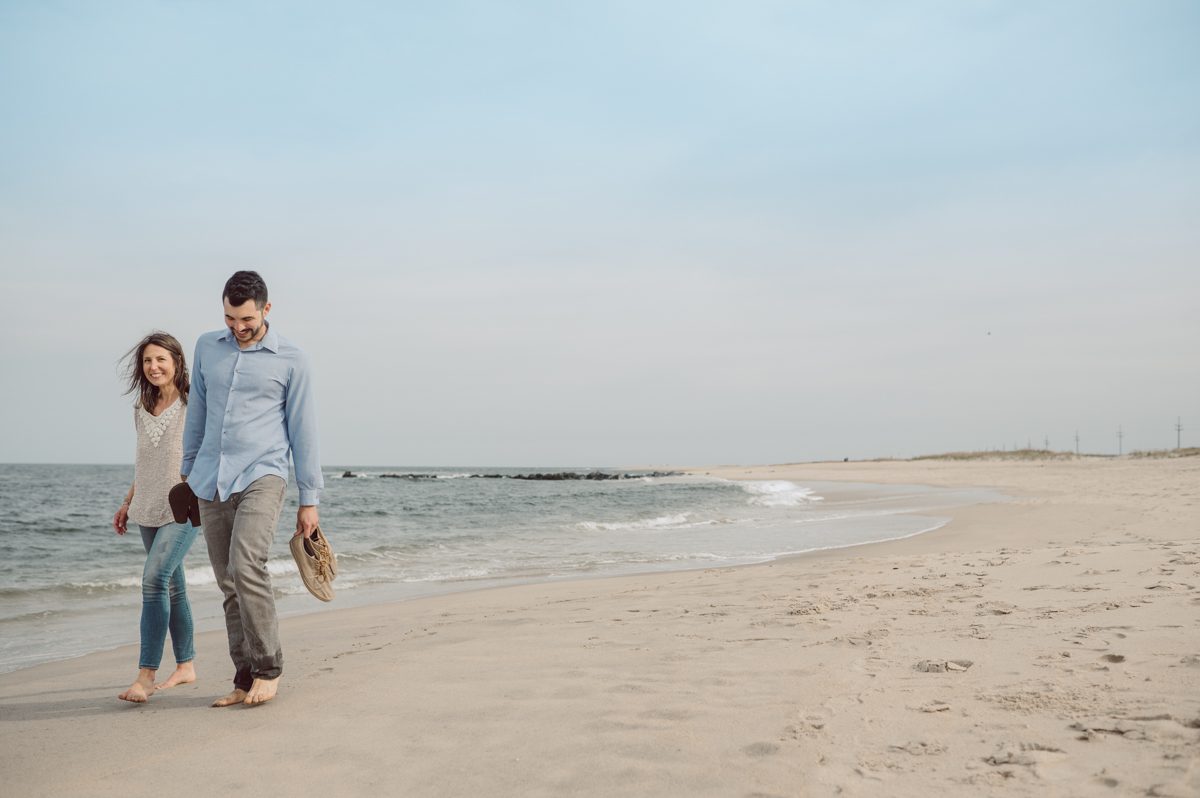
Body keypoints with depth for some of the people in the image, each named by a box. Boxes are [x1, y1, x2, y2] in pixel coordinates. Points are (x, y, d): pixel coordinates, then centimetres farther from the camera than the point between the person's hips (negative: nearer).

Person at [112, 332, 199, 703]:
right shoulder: (142, 409, 13)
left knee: (154, 578, -20)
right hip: (150, 509, 7)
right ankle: (186, 665, 22)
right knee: (172, 586, 11)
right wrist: (128, 503, 22)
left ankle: (146, 675, -20)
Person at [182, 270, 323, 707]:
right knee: (228, 584, 5)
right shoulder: (207, 347, 11)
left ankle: (268, 667, -9)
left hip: (261, 476, -4)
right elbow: (197, 414, 18)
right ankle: (245, 678, 12)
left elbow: (303, 431, 0)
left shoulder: (291, 359, -1)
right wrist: (188, 474, 19)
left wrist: (310, 498, -1)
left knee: (246, 567, -22)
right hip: (211, 482, 5)